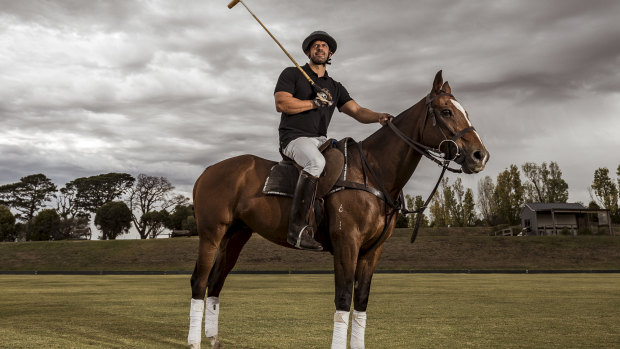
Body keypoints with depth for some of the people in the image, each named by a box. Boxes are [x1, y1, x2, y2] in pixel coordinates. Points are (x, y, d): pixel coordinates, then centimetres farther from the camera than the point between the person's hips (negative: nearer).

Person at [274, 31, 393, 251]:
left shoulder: (335, 88, 21)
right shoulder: (292, 74, 8)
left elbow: (357, 111, 8)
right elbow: (281, 103, -7)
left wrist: (378, 117, -13)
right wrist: (316, 102, -6)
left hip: (320, 140, 6)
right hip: (294, 137, -6)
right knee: (316, 162, -38)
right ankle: (298, 228, -38)